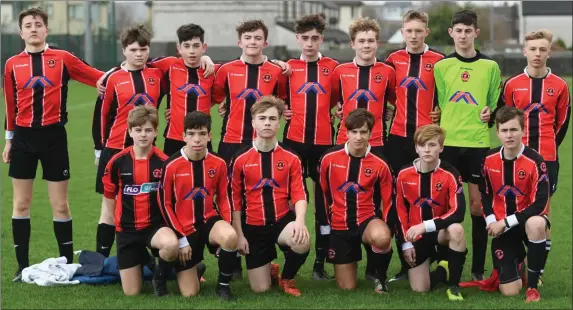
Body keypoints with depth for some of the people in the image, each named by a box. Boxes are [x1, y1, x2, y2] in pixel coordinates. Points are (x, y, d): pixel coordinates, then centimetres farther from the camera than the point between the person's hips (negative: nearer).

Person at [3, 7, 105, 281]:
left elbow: (101, 79, 0)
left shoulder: (63, 58, -1)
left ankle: (68, 263, 14)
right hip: (23, 137, 2)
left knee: (60, 205, 3)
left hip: (53, 136, -2)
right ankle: (22, 266, 13)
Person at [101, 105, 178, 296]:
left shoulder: (163, 162, -10)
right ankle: (142, 259, 35)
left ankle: (160, 273, -3)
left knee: (171, 245, -39)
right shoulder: (118, 161, -7)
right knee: (131, 292, 1)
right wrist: (117, 222, 10)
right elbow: (109, 194, 9)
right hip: (127, 229, 1)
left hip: (155, 224, -1)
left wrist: (168, 224, -2)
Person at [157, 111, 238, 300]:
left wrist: (228, 228, -10)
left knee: (230, 237, -37)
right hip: (184, 228, -1)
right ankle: (195, 268, 33)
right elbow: (165, 204, -7)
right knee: (189, 294, -6)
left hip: (209, 221, 2)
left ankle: (223, 285, -9)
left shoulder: (218, 164, -5)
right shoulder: (172, 165, -13)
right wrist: (181, 238, -10)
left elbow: (223, 199, 5)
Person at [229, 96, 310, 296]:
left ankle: (287, 279, 0)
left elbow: (299, 194, -6)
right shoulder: (240, 159, -4)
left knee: (302, 243, -35)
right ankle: (269, 269, 38)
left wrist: (300, 221, -25)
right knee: (260, 289, -3)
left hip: (283, 219, 0)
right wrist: (239, 234, -3)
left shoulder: (291, 158, -2)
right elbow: (235, 199, 1)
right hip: (254, 226, 0)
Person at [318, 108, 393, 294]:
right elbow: (322, 193, 8)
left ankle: (381, 277, -7)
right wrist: (326, 221, 12)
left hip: (368, 220, -1)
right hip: (340, 226, 2)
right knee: (347, 289, 3)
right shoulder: (329, 158, -6)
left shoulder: (380, 164, -8)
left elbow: (388, 202, 1)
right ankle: (352, 259, 40)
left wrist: (385, 231, -5)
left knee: (381, 238, -40)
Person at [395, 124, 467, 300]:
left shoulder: (450, 174, -16)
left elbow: (458, 213, -26)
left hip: (440, 231, -2)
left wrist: (426, 226, -34)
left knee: (456, 229, -38)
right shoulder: (404, 174, -7)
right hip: (416, 236, 2)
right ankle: (443, 271, 29)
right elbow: (400, 211, 2)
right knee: (419, 289, -7)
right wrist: (405, 243, -3)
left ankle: (453, 285, -20)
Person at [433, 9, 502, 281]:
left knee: (477, 205, 2)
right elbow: (435, 104, 10)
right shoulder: (441, 66, 6)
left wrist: (490, 112, -11)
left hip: (478, 143, 0)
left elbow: (496, 104, 9)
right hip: (447, 143, 0)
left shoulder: (490, 66, 5)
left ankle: (478, 269, 10)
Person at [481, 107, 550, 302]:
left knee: (536, 224, -44)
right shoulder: (489, 160, -4)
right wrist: (491, 221, -9)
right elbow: (486, 195, 9)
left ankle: (532, 286, -23)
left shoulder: (535, 161, -18)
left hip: (527, 219, -3)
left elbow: (540, 204, -22)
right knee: (510, 292, -7)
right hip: (501, 227, 3)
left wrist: (506, 222, -24)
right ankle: (517, 260, 34)